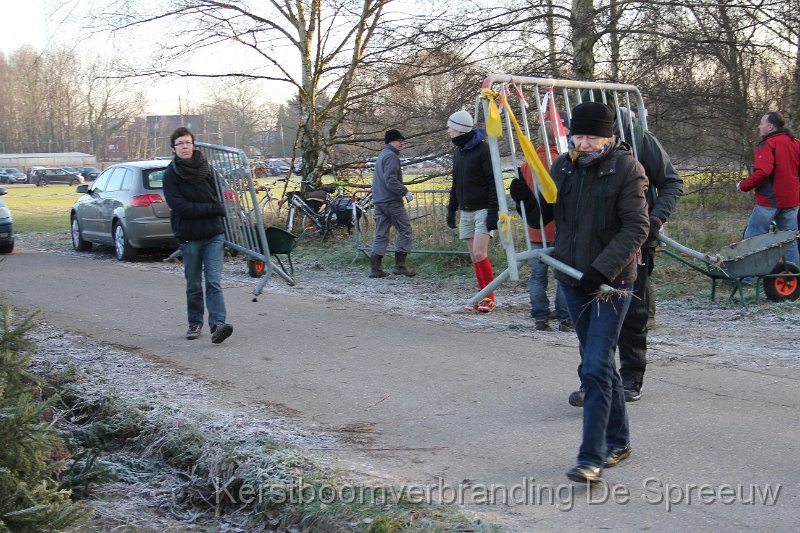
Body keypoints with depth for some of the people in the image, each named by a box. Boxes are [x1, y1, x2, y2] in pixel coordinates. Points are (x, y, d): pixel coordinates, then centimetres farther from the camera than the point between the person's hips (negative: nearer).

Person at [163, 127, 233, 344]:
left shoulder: (205, 168, 7)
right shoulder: (171, 175, -3)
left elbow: (218, 196, 16)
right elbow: (180, 206, -13)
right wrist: (213, 208, -13)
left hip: (213, 234, 1)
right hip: (189, 237, -1)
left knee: (214, 282, -9)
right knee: (194, 285, 10)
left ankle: (218, 324, -18)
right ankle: (195, 323, 23)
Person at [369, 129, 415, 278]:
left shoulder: (382, 155, 21)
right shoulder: (391, 156, -11)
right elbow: (391, 180, -21)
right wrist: (405, 192, -15)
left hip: (379, 201, 9)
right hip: (392, 201, -9)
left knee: (381, 234, 8)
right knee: (405, 230, -1)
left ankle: (375, 268, 4)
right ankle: (400, 264, -3)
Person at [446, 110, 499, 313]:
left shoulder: (483, 150, -11)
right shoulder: (458, 152, 14)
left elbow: (493, 182, -14)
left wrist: (493, 211, -19)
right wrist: (451, 209, 20)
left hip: (483, 210, -8)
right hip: (466, 211, 8)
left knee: (479, 254, -14)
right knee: (474, 257, 5)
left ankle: (489, 298, -5)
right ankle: (484, 297, 10)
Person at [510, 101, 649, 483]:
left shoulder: (627, 169, -11)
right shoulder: (562, 166, 4)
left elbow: (636, 228, -14)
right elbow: (542, 219, 9)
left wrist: (602, 270, -23)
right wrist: (526, 199, -13)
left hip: (612, 282, -6)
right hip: (571, 279, 6)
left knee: (596, 368, -12)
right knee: (597, 364, 15)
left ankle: (592, 459, -9)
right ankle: (618, 441, 30)